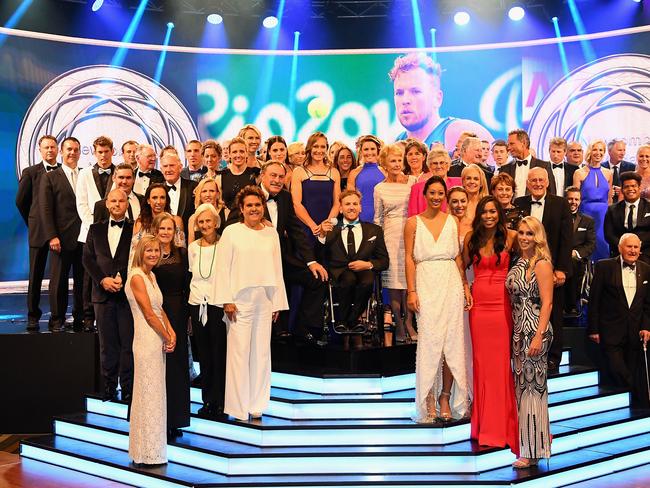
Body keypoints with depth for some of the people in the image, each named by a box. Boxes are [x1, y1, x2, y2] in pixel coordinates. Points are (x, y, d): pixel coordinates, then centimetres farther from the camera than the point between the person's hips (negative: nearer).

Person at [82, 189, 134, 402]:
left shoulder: (135, 229, 4)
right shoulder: (96, 229, 13)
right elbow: (88, 258, 8)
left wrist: (123, 278, -13)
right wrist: (102, 280, -6)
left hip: (128, 293, -2)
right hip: (103, 294, 3)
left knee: (128, 342, -2)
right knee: (107, 343, 7)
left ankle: (128, 388, 5)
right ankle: (109, 387, 15)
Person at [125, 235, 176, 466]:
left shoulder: (151, 276, 14)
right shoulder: (136, 277, -12)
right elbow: (148, 314, -15)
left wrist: (172, 334, 1)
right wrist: (167, 338, -8)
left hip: (158, 341, 9)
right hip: (147, 341, -9)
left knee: (155, 394, 13)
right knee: (149, 395, -2)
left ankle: (149, 449, 22)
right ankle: (148, 453, 7)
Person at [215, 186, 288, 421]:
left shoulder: (271, 233, 11)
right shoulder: (231, 232, 1)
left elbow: (277, 269, 12)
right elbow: (223, 267, -2)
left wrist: (278, 302, 9)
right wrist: (227, 301, -8)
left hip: (265, 300, 4)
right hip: (240, 300, -3)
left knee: (262, 352, 5)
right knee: (239, 352, -4)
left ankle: (256, 404, 15)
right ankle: (239, 407, 5)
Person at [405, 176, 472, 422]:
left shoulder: (453, 221, 10)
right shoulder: (413, 222, 4)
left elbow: (458, 256, 10)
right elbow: (410, 258, 0)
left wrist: (465, 286, 3)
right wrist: (411, 291, -7)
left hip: (451, 283, 2)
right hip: (426, 284, -2)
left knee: (452, 340, 0)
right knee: (429, 340, -4)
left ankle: (445, 398, 10)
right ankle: (429, 402, 4)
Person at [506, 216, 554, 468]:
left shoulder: (542, 264, -11)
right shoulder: (519, 262, 11)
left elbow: (547, 303, -15)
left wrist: (539, 336, -21)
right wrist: (516, 332, 10)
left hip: (535, 330, -8)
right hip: (519, 331, 8)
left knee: (533, 385, -3)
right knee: (522, 385, 13)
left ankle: (533, 449, 4)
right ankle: (525, 442, 24)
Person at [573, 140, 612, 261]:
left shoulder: (607, 173, 9)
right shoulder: (580, 173, 0)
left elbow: (609, 200, 15)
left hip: (604, 214, 3)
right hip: (586, 213, -3)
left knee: (602, 244, 2)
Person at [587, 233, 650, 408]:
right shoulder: (604, 267, -1)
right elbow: (594, 300, -2)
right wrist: (593, 329, -5)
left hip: (636, 333, 3)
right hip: (611, 332, -3)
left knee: (636, 376, 7)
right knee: (616, 371, -12)